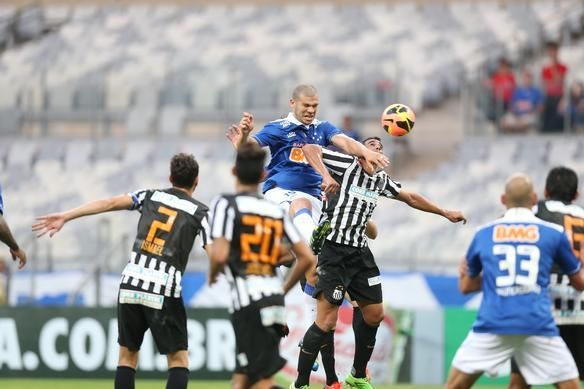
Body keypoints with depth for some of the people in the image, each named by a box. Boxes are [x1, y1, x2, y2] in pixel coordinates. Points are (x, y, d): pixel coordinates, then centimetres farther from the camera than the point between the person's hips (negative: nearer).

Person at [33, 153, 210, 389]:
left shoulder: (151, 196, 12)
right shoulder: (200, 212, 5)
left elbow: (110, 203, 1)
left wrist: (65, 217, -2)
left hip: (131, 285, 3)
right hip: (164, 291, -3)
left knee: (127, 355, 14)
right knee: (178, 359, 6)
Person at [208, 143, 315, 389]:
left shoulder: (226, 204, -2)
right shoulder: (276, 211, 14)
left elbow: (220, 255, -12)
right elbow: (307, 257, 11)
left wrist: (212, 274, 11)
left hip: (248, 302, -6)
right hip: (274, 299, 6)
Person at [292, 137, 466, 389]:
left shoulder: (381, 180, 15)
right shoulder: (348, 164, -5)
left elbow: (411, 198, 29)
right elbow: (309, 149, -13)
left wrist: (445, 213, 34)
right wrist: (325, 176, -28)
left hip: (360, 252, 8)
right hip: (333, 251, -8)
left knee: (374, 315, 13)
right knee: (326, 322, -13)